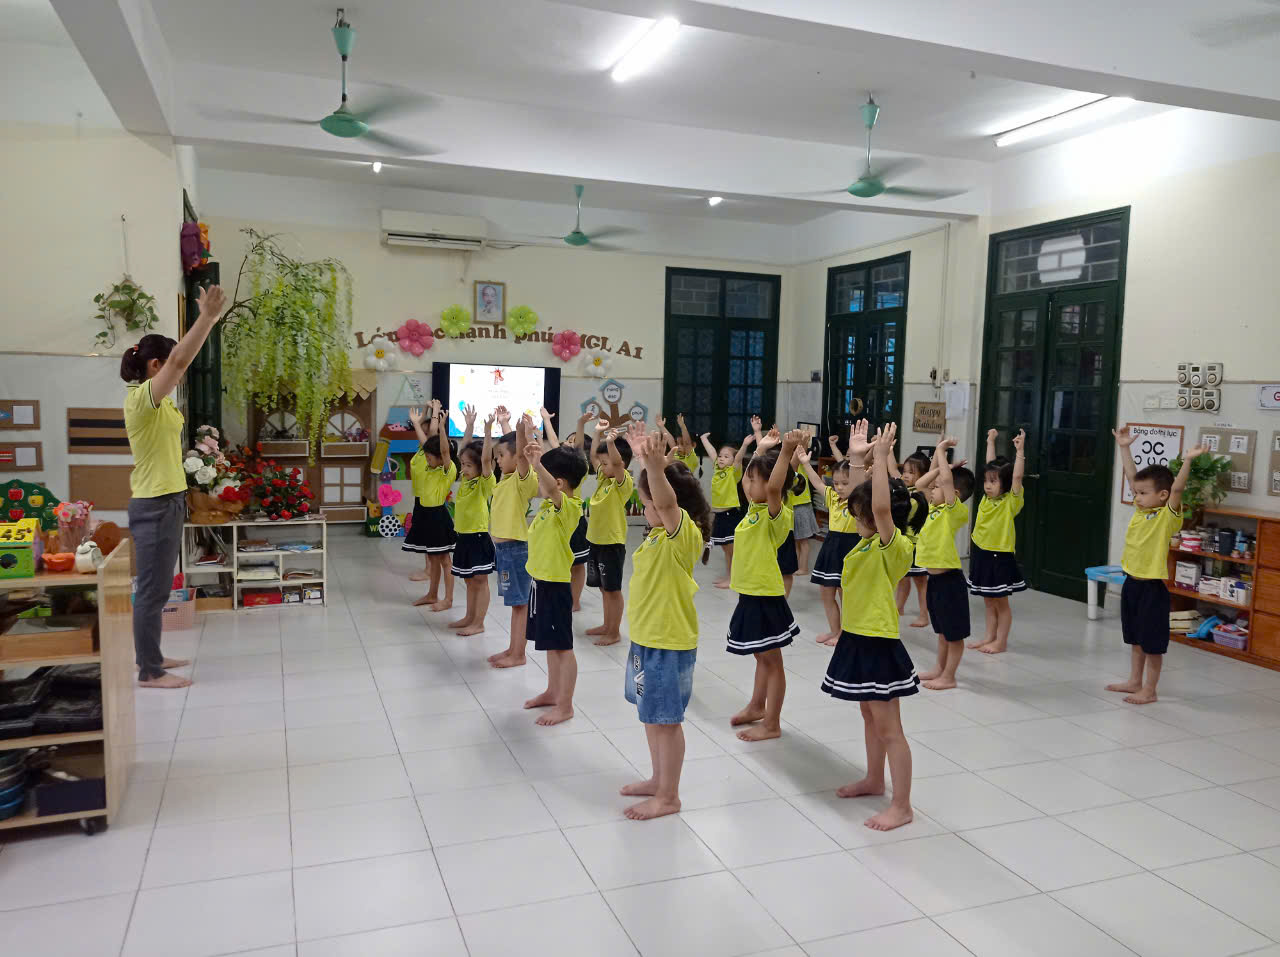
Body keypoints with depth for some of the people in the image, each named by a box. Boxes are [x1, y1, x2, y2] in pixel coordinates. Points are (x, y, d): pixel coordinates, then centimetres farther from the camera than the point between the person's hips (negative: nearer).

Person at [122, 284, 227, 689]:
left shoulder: (158, 401, 9)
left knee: (157, 589, 18)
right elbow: (180, 360, -28)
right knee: (153, 590, -2)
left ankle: (151, 657, 29)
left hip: (167, 502, 10)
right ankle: (149, 672, 7)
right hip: (154, 506, -10)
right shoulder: (140, 398, -17)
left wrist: (210, 321, 8)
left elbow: (180, 362, 15)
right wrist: (208, 318, -30)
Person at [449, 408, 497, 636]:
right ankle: (469, 618, 26)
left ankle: (478, 623, 5)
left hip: (479, 537, -8)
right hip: (463, 537, 8)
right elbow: (466, 451, 13)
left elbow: (485, 459, -27)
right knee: (470, 581, 16)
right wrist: (470, 425, 12)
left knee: (480, 580, 0)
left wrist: (488, 431, -31)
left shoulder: (485, 483, -12)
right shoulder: (465, 480, 8)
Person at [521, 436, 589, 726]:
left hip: (555, 586, -9)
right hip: (540, 582, 10)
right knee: (550, 644, 21)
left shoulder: (569, 507, -21)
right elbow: (537, 485, 19)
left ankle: (565, 706, 11)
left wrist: (536, 462, -50)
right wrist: (532, 460, 5)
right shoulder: (548, 503, 6)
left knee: (562, 646, 1)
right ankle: (552, 692, 35)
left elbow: (551, 488, -41)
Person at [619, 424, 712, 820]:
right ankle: (659, 780, 36)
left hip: (669, 643, -9)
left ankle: (668, 797, 17)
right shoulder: (661, 532, 6)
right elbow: (658, 499, 23)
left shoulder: (684, 533, -19)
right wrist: (645, 458, 21)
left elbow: (667, 500, -39)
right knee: (652, 715, 20)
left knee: (666, 719, 3)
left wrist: (654, 463, -55)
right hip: (646, 638, 9)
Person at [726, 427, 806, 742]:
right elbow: (753, 477, 23)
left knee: (771, 659, 3)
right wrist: (763, 449, 19)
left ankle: (771, 724, 13)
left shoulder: (776, 514, -18)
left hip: (765, 596, -9)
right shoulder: (754, 508, 6)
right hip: (750, 594, 9)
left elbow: (773, 487, -39)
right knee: (761, 657, 23)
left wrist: (786, 451, -46)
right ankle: (756, 707, 38)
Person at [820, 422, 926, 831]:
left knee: (888, 726, -2)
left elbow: (881, 506, -35)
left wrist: (881, 456, -31)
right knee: (869, 715, 22)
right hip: (857, 637, 9)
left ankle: (901, 806, 7)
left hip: (877, 643, -9)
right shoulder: (869, 541, 6)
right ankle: (874, 780, 38)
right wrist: (857, 457, 12)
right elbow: (864, 500, 17)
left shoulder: (894, 545, -18)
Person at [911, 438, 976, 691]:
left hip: (949, 579, -9)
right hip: (935, 577, 9)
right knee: (942, 631, 21)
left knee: (954, 632, 5)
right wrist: (938, 462, 8)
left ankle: (948, 677, 13)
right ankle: (940, 669, 32)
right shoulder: (934, 508, 8)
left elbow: (947, 479, -28)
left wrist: (941, 451, -17)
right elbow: (919, 484, 17)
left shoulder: (956, 511, -15)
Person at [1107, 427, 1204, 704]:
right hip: (1131, 582, 7)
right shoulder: (1140, 510, 5)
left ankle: (1149, 690, 14)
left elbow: (1177, 488, -28)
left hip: (1152, 586, -7)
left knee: (1153, 642, 4)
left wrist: (1188, 460, -38)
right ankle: (1134, 682, 31)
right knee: (1135, 639, 18)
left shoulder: (1167, 515, -12)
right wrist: (1124, 448, 9)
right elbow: (1132, 476, 9)